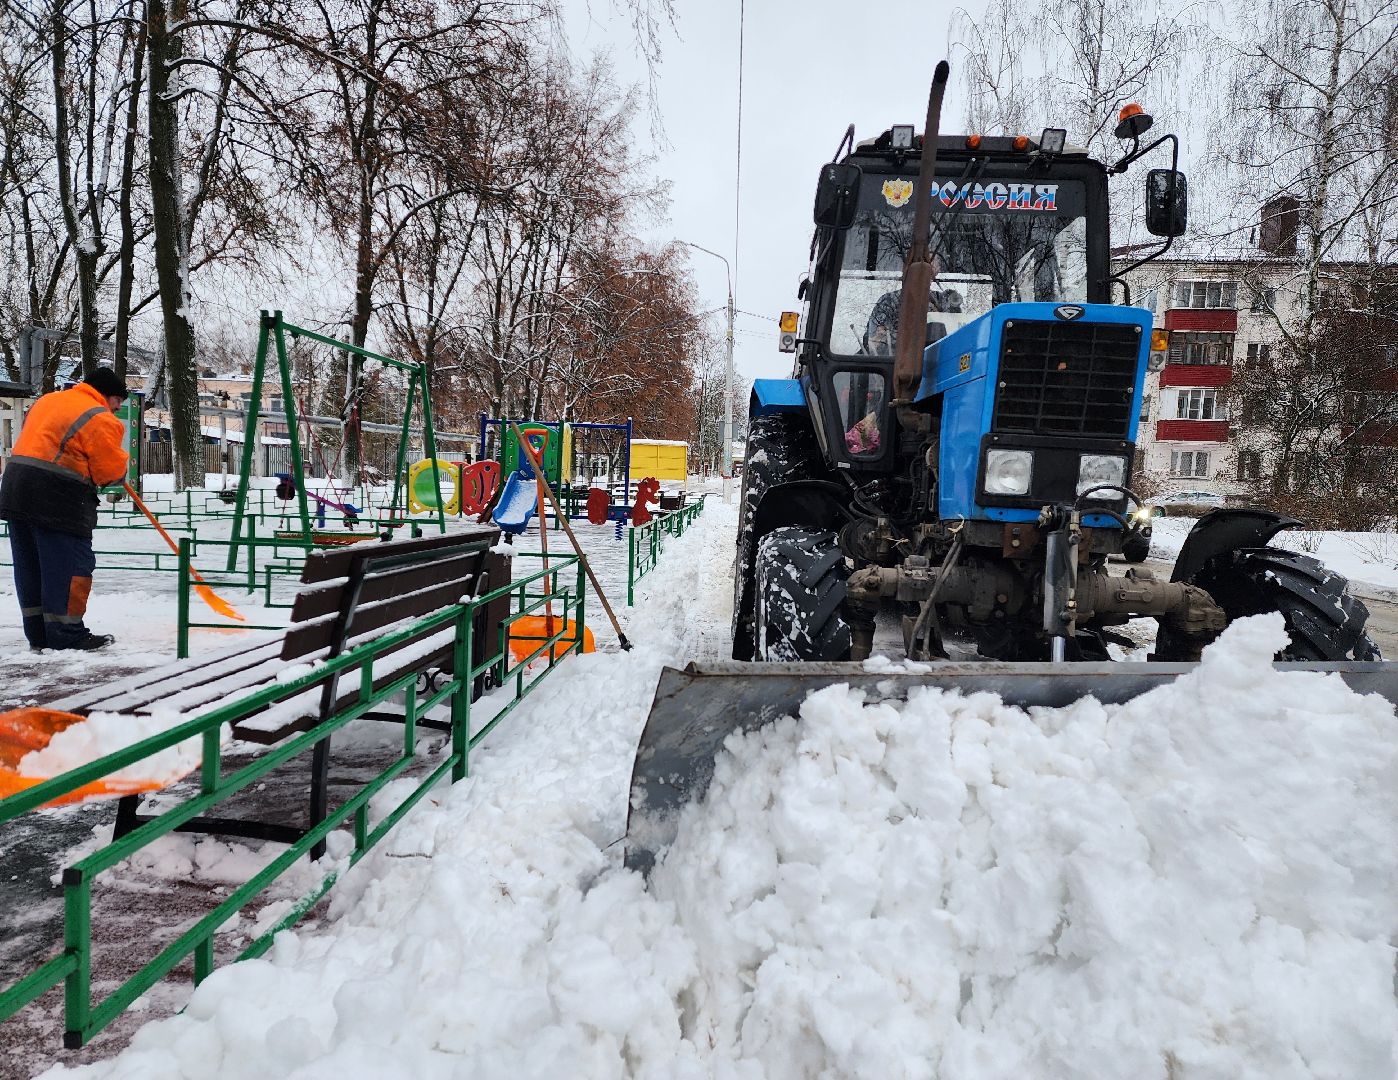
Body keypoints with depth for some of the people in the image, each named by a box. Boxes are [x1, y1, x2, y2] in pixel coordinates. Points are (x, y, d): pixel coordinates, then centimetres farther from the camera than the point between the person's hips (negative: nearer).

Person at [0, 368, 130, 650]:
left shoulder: (46, 400, 20)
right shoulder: (100, 419, -7)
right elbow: (112, 472, -8)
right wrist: (121, 467, 14)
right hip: (57, 501, -9)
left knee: (30, 567, 12)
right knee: (71, 567, -2)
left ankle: (38, 635, 19)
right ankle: (67, 637, 1)